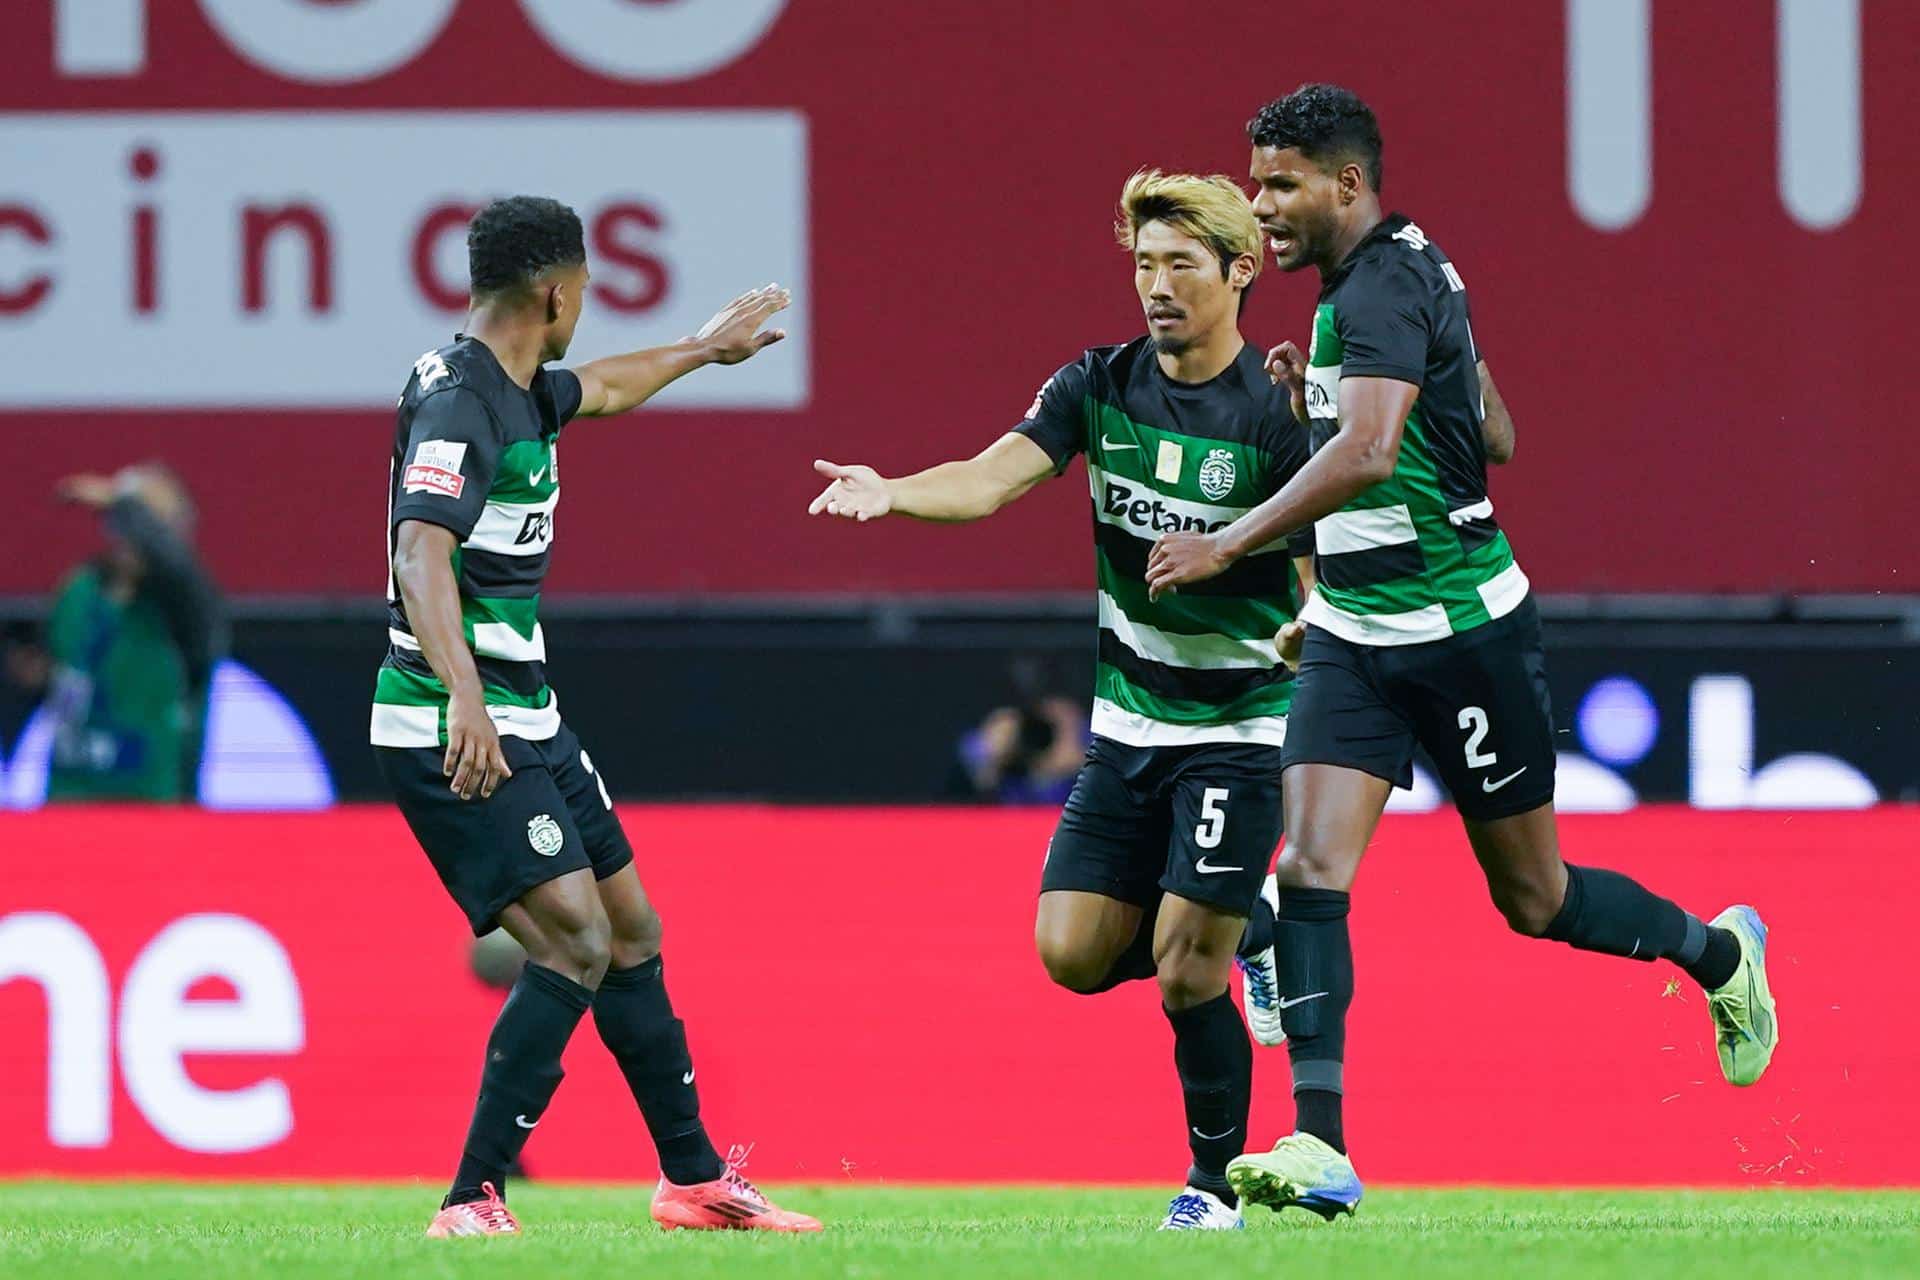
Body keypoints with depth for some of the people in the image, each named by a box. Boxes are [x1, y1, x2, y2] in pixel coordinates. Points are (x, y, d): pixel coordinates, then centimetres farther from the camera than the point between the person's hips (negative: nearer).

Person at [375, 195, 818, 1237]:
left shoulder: (518, 392, 12)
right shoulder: (460, 403, -19)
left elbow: (601, 390, 36)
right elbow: (421, 554, -33)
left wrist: (704, 348, 53)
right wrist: (466, 699, -46)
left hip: (526, 721, 10)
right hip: (462, 735, -10)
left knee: (631, 929, 16)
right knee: (575, 943, -18)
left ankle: (693, 1180, 27)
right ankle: (472, 1202, -17)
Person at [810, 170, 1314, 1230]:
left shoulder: (1276, 415, -14)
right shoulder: (1100, 386, -1)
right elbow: (994, 478, -14)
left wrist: (1304, 631, -31)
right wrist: (893, 492, -33)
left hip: (1239, 728, -5)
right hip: (1127, 723, 5)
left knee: (1183, 970, -10)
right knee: (1074, 953, 1)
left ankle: (1219, 1179, 11)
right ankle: (1246, 936, 28)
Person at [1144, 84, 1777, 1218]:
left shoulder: (1383, 287, -19)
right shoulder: (1399, 271, 11)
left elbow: (1367, 453, -34)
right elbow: (1494, 437, 19)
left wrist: (1227, 544, -31)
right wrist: (1311, 396, 10)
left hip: (1464, 632, -9)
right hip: (1353, 636, 9)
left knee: (1534, 900, 6)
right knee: (1312, 872, -9)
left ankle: (1717, 952, 34)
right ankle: (1321, 1148, -15)